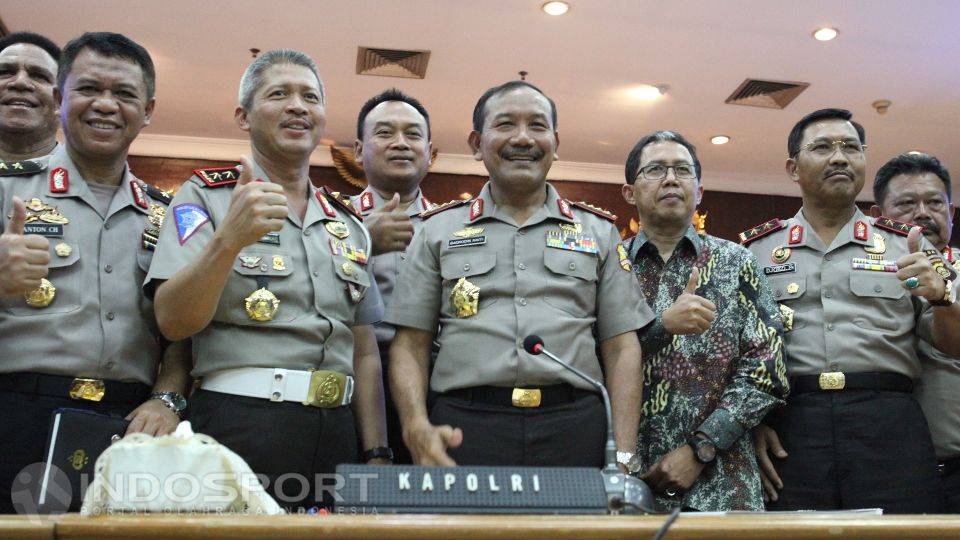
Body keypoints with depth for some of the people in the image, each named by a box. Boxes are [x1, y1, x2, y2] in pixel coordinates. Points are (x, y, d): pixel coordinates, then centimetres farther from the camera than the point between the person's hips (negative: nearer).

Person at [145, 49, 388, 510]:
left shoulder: (348, 224, 15)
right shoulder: (205, 195, 2)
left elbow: (364, 353, 14)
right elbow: (174, 322, -10)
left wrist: (375, 454, 6)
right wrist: (229, 240, -25)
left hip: (335, 434, 5)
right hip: (237, 428, -5)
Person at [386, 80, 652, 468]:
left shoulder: (599, 231, 12)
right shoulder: (439, 229, 11)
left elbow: (620, 347, 9)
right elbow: (411, 344, 8)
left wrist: (623, 456, -1)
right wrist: (418, 427, -10)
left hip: (575, 430, 1)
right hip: (463, 430, 0)